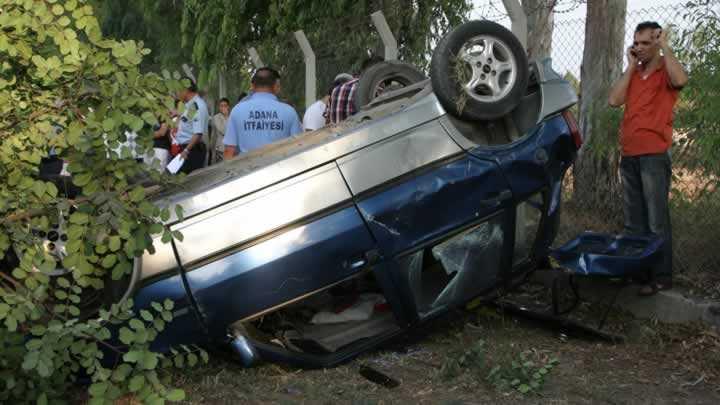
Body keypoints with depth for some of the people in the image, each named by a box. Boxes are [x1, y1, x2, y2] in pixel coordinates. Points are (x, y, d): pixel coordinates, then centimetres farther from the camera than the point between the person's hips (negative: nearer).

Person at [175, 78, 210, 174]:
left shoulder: (198, 106, -15)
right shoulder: (190, 105, 16)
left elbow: (198, 133, -23)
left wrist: (186, 150, -23)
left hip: (192, 150, -10)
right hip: (184, 148, 10)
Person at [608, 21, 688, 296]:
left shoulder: (666, 72, -2)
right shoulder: (633, 74, 16)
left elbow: (681, 80, -26)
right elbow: (614, 100, 2)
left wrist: (665, 46, -14)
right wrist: (631, 66, 3)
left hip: (654, 156, -7)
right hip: (629, 156, 7)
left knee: (656, 221, -6)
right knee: (633, 220, 13)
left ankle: (662, 276, -1)